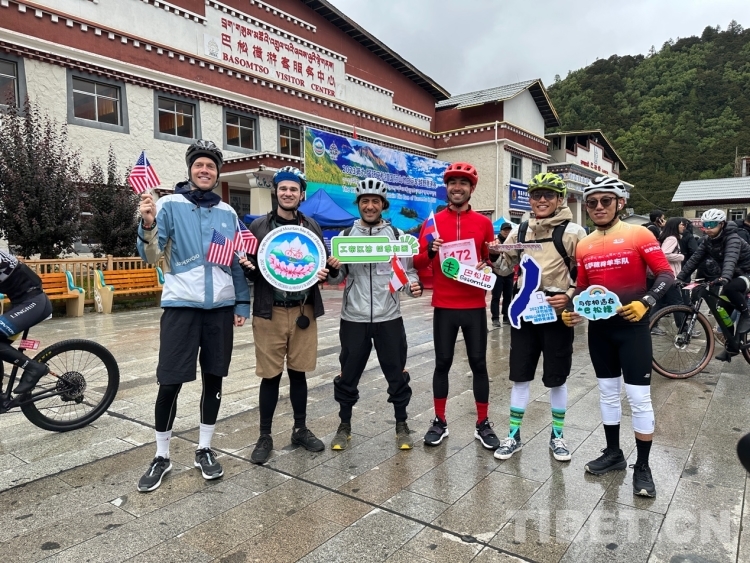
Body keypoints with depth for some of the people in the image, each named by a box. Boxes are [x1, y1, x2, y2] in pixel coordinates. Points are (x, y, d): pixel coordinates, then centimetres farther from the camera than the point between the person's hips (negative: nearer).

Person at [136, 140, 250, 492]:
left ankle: (204, 450, 26)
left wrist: (242, 304, 10)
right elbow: (152, 257, -9)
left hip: (221, 307, 4)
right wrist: (148, 225, -27)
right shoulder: (170, 205, -1)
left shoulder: (227, 213, 10)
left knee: (213, 379, 10)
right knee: (169, 383, 0)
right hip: (180, 305, -3)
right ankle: (161, 456, 19)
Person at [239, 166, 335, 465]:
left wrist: (324, 273, -8)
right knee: (271, 375, 4)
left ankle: (300, 429, 28)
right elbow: (250, 269, 2)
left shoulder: (312, 226, 8)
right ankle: (265, 437, 19)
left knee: (298, 372, 12)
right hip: (270, 311, -2)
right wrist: (247, 267, -20)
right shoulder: (258, 226, 1)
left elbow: (324, 263, 14)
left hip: (303, 311, 2)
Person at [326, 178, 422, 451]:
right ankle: (344, 427, 30)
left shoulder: (397, 235, 1)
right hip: (353, 318, 1)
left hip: (389, 318, 0)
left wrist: (414, 285, -18)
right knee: (348, 375, 11)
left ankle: (401, 426, 29)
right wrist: (331, 269, -18)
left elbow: (408, 270, 3)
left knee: (396, 374, 11)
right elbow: (337, 279, 4)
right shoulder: (346, 235, 3)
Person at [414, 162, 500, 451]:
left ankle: (483, 424, 20)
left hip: (475, 306, 1)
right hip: (444, 306, 0)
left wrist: (487, 267, -10)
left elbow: (492, 259, 12)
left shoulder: (483, 222, 4)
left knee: (479, 363, 7)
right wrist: (430, 251, -20)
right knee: (442, 363, 7)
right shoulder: (433, 221, 2)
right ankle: (439, 422, 21)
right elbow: (418, 263, 0)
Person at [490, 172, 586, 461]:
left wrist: (570, 296, -17)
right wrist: (493, 256, -6)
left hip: (557, 313, -3)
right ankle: (514, 435, 23)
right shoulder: (521, 231, 7)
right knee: (520, 376, 10)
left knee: (556, 379, 9)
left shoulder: (572, 232, -5)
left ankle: (557, 436, 29)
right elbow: (506, 267, 14)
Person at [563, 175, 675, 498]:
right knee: (607, 392, 14)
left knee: (639, 397, -1)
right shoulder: (584, 246, 6)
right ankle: (613, 453, 30)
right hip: (599, 327, 5)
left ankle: (642, 466, 14)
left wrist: (646, 302, -25)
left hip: (632, 327, -5)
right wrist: (571, 311, -4)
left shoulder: (639, 235, -7)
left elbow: (666, 275, -9)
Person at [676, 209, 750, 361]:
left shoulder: (732, 239, -26)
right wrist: (680, 278, -18)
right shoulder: (707, 241, -5)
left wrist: (724, 278, -62)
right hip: (732, 276, 7)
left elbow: (731, 259, -44)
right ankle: (732, 347, 16)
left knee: (729, 288, -38)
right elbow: (694, 259, -8)